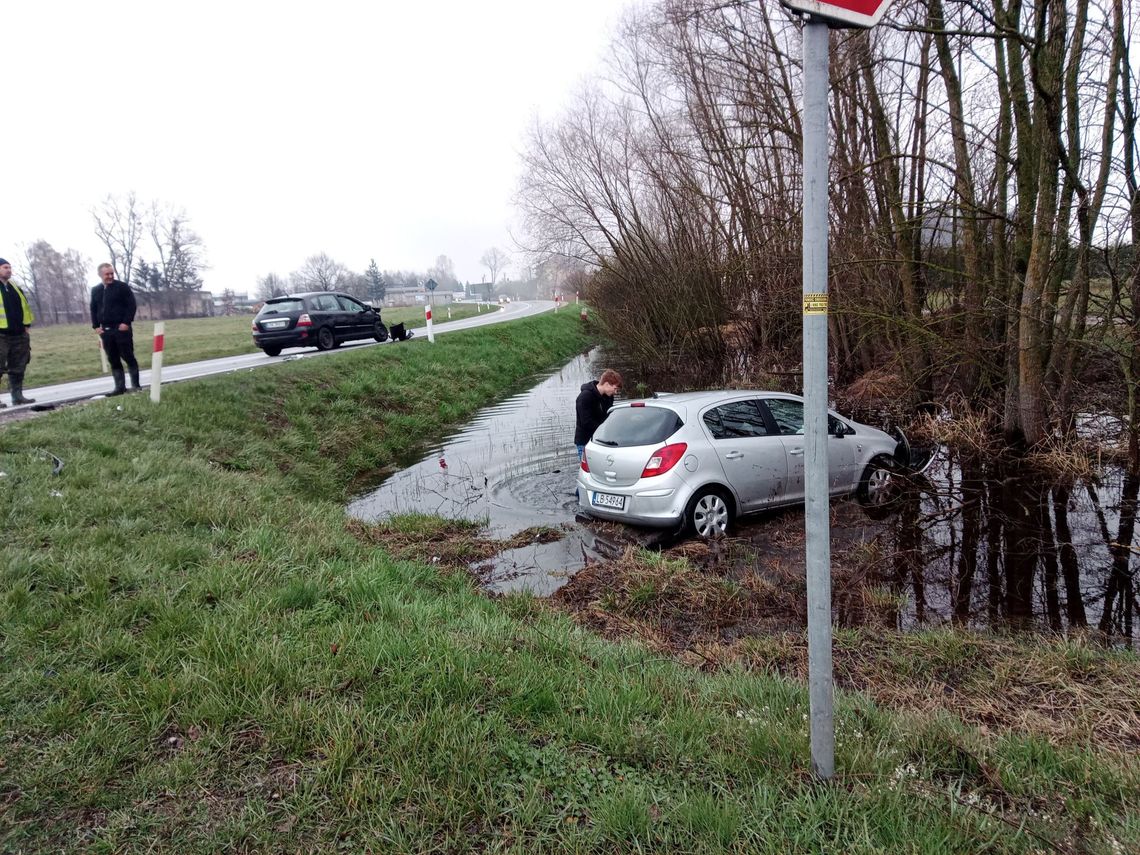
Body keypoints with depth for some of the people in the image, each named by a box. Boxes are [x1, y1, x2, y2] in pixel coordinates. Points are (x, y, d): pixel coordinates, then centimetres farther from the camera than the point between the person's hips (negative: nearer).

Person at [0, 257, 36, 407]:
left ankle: (17, 395, 17)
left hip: (19, 334, 7)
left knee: (18, 367, 10)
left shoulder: (16, 288, 16)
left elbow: (25, 307, 21)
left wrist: (26, 326, 13)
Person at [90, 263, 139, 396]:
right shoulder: (95, 290, 13)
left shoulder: (123, 287, -3)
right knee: (113, 360, 5)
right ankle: (119, 387, 9)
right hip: (105, 330, 5)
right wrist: (96, 326, 7)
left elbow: (131, 305, -7)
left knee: (128, 357, -2)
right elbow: (93, 309, 18)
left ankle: (135, 385, 5)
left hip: (121, 328, -5)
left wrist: (126, 322, -15)